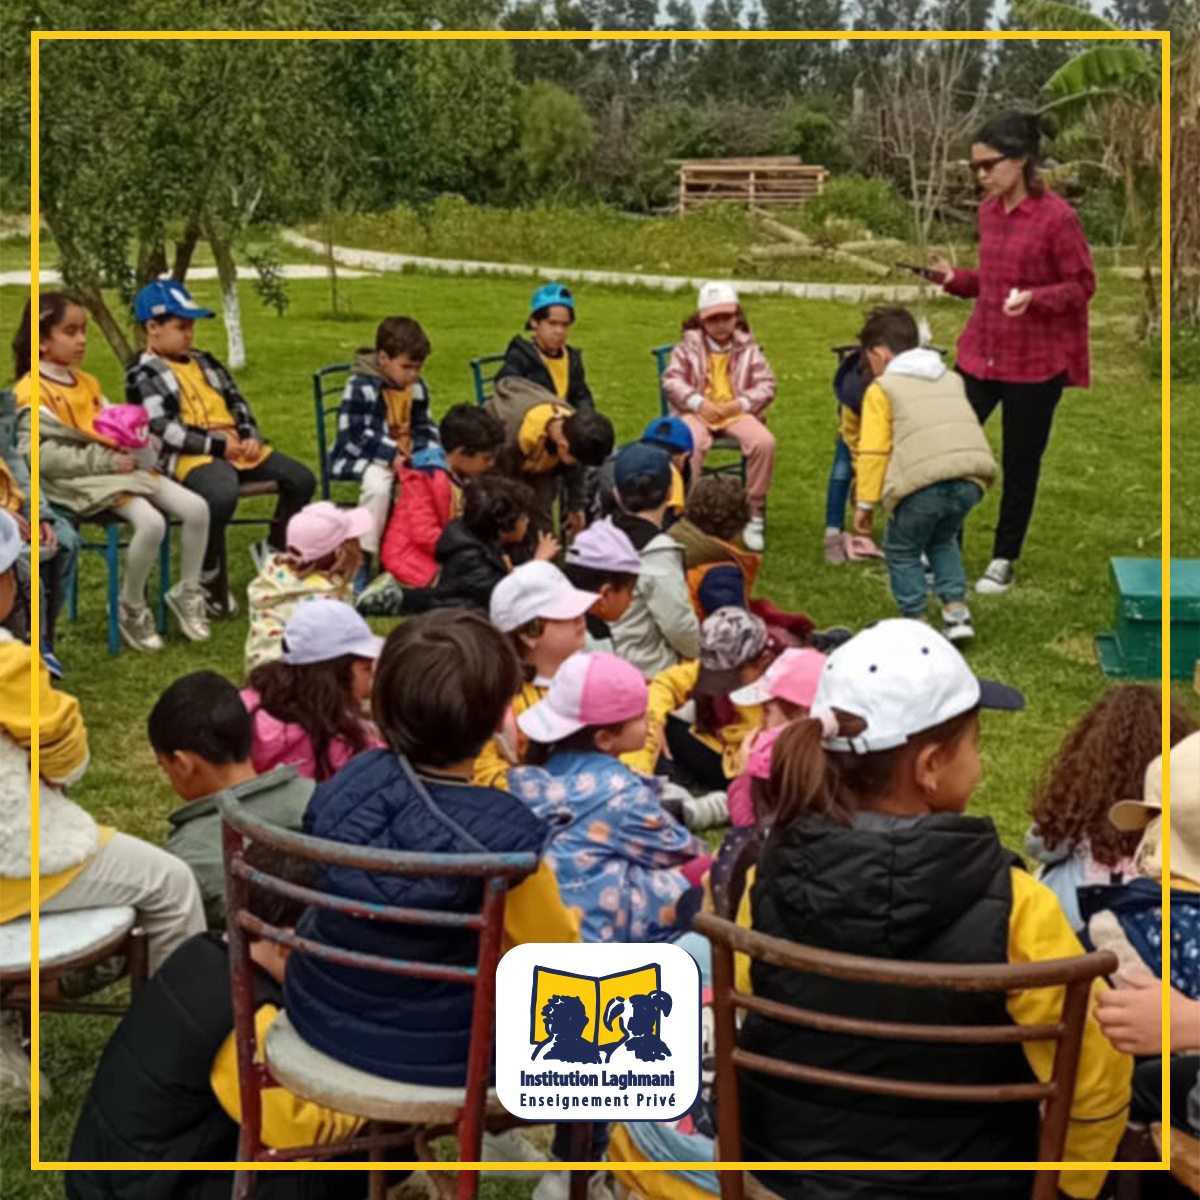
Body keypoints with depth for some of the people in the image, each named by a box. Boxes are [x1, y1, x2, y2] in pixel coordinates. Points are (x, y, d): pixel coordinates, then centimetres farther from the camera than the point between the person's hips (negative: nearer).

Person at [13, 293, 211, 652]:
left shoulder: (87, 382, 18)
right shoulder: (31, 391, -9)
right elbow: (43, 455, -19)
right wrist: (106, 462, -21)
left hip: (121, 466, 8)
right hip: (82, 480, -8)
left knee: (196, 508, -6)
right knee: (151, 522, -31)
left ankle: (187, 592, 12)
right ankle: (130, 608, -9)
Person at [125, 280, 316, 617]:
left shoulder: (204, 362, 24)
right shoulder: (143, 376, -1)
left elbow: (236, 402, 24)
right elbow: (165, 431, -12)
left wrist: (250, 436, 2)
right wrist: (218, 445, -16)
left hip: (235, 446, 8)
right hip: (190, 455, -8)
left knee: (301, 479, -5)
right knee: (222, 494, -40)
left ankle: (273, 548, 18)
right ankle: (211, 580, -19)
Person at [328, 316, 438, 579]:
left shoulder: (417, 388, 8)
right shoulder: (360, 387, -15)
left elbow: (425, 427, 18)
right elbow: (354, 434, -19)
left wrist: (426, 452, -5)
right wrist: (392, 455, -26)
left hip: (407, 456, 7)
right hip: (366, 456, -7)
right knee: (378, 486, -37)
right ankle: (363, 559, -26)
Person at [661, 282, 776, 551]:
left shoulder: (748, 347, 12)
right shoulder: (689, 345, 9)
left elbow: (766, 384, 5)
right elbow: (671, 380, 0)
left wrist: (741, 403, -12)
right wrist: (698, 403, -15)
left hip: (736, 413, 1)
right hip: (698, 412, -1)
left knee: (765, 442, -29)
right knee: (690, 443, -37)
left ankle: (755, 515, -16)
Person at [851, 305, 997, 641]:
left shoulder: (881, 388, 10)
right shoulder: (951, 379, 28)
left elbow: (872, 450, 2)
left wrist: (865, 502, 5)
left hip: (923, 480, -6)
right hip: (971, 477, 6)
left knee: (902, 551, 17)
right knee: (943, 539, 30)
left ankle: (917, 623, 12)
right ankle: (956, 611, 19)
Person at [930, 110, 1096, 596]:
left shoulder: (1057, 216, -15)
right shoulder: (988, 212, 6)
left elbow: (1082, 286, -10)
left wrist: (1034, 298, -26)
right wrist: (955, 278, -1)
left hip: (1035, 363, -6)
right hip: (980, 353, 6)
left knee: (1019, 465, 7)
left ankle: (1004, 560, 23)